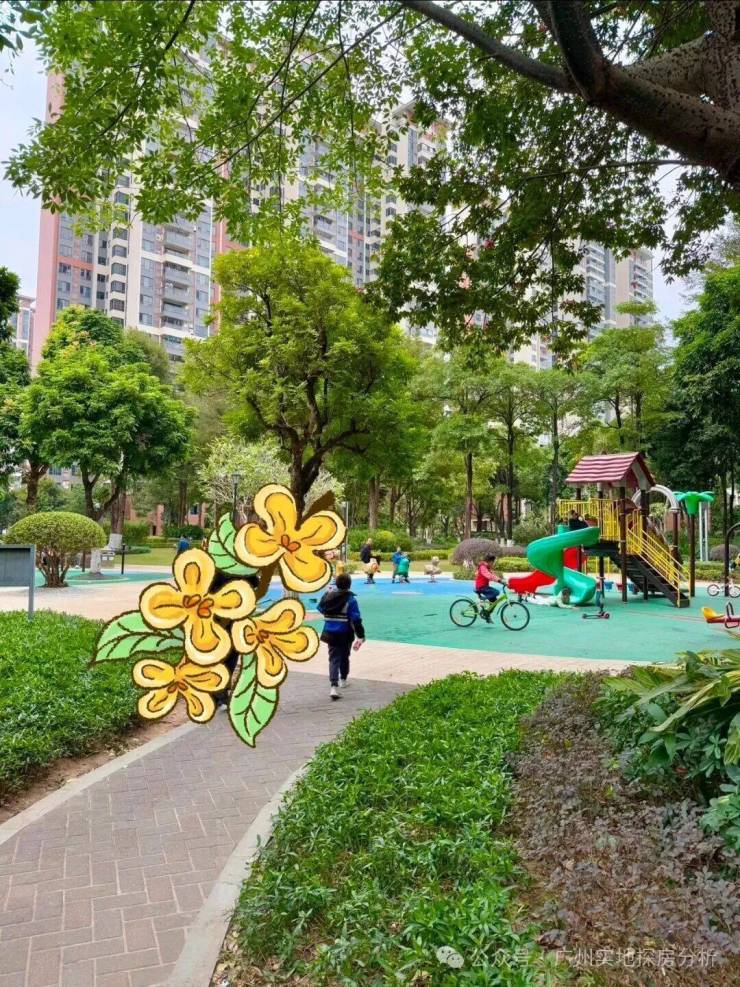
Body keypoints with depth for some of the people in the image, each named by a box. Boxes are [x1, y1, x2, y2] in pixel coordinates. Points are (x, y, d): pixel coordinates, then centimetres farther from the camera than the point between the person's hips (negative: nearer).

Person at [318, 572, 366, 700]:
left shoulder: (328, 595, -4)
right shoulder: (350, 599, -17)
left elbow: (321, 609, 13)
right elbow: (356, 619, -19)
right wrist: (360, 636, -16)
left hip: (330, 633, 2)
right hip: (345, 634, -2)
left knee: (334, 658, 4)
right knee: (344, 657, 20)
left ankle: (334, 685, -15)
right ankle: (343, 680, 38)